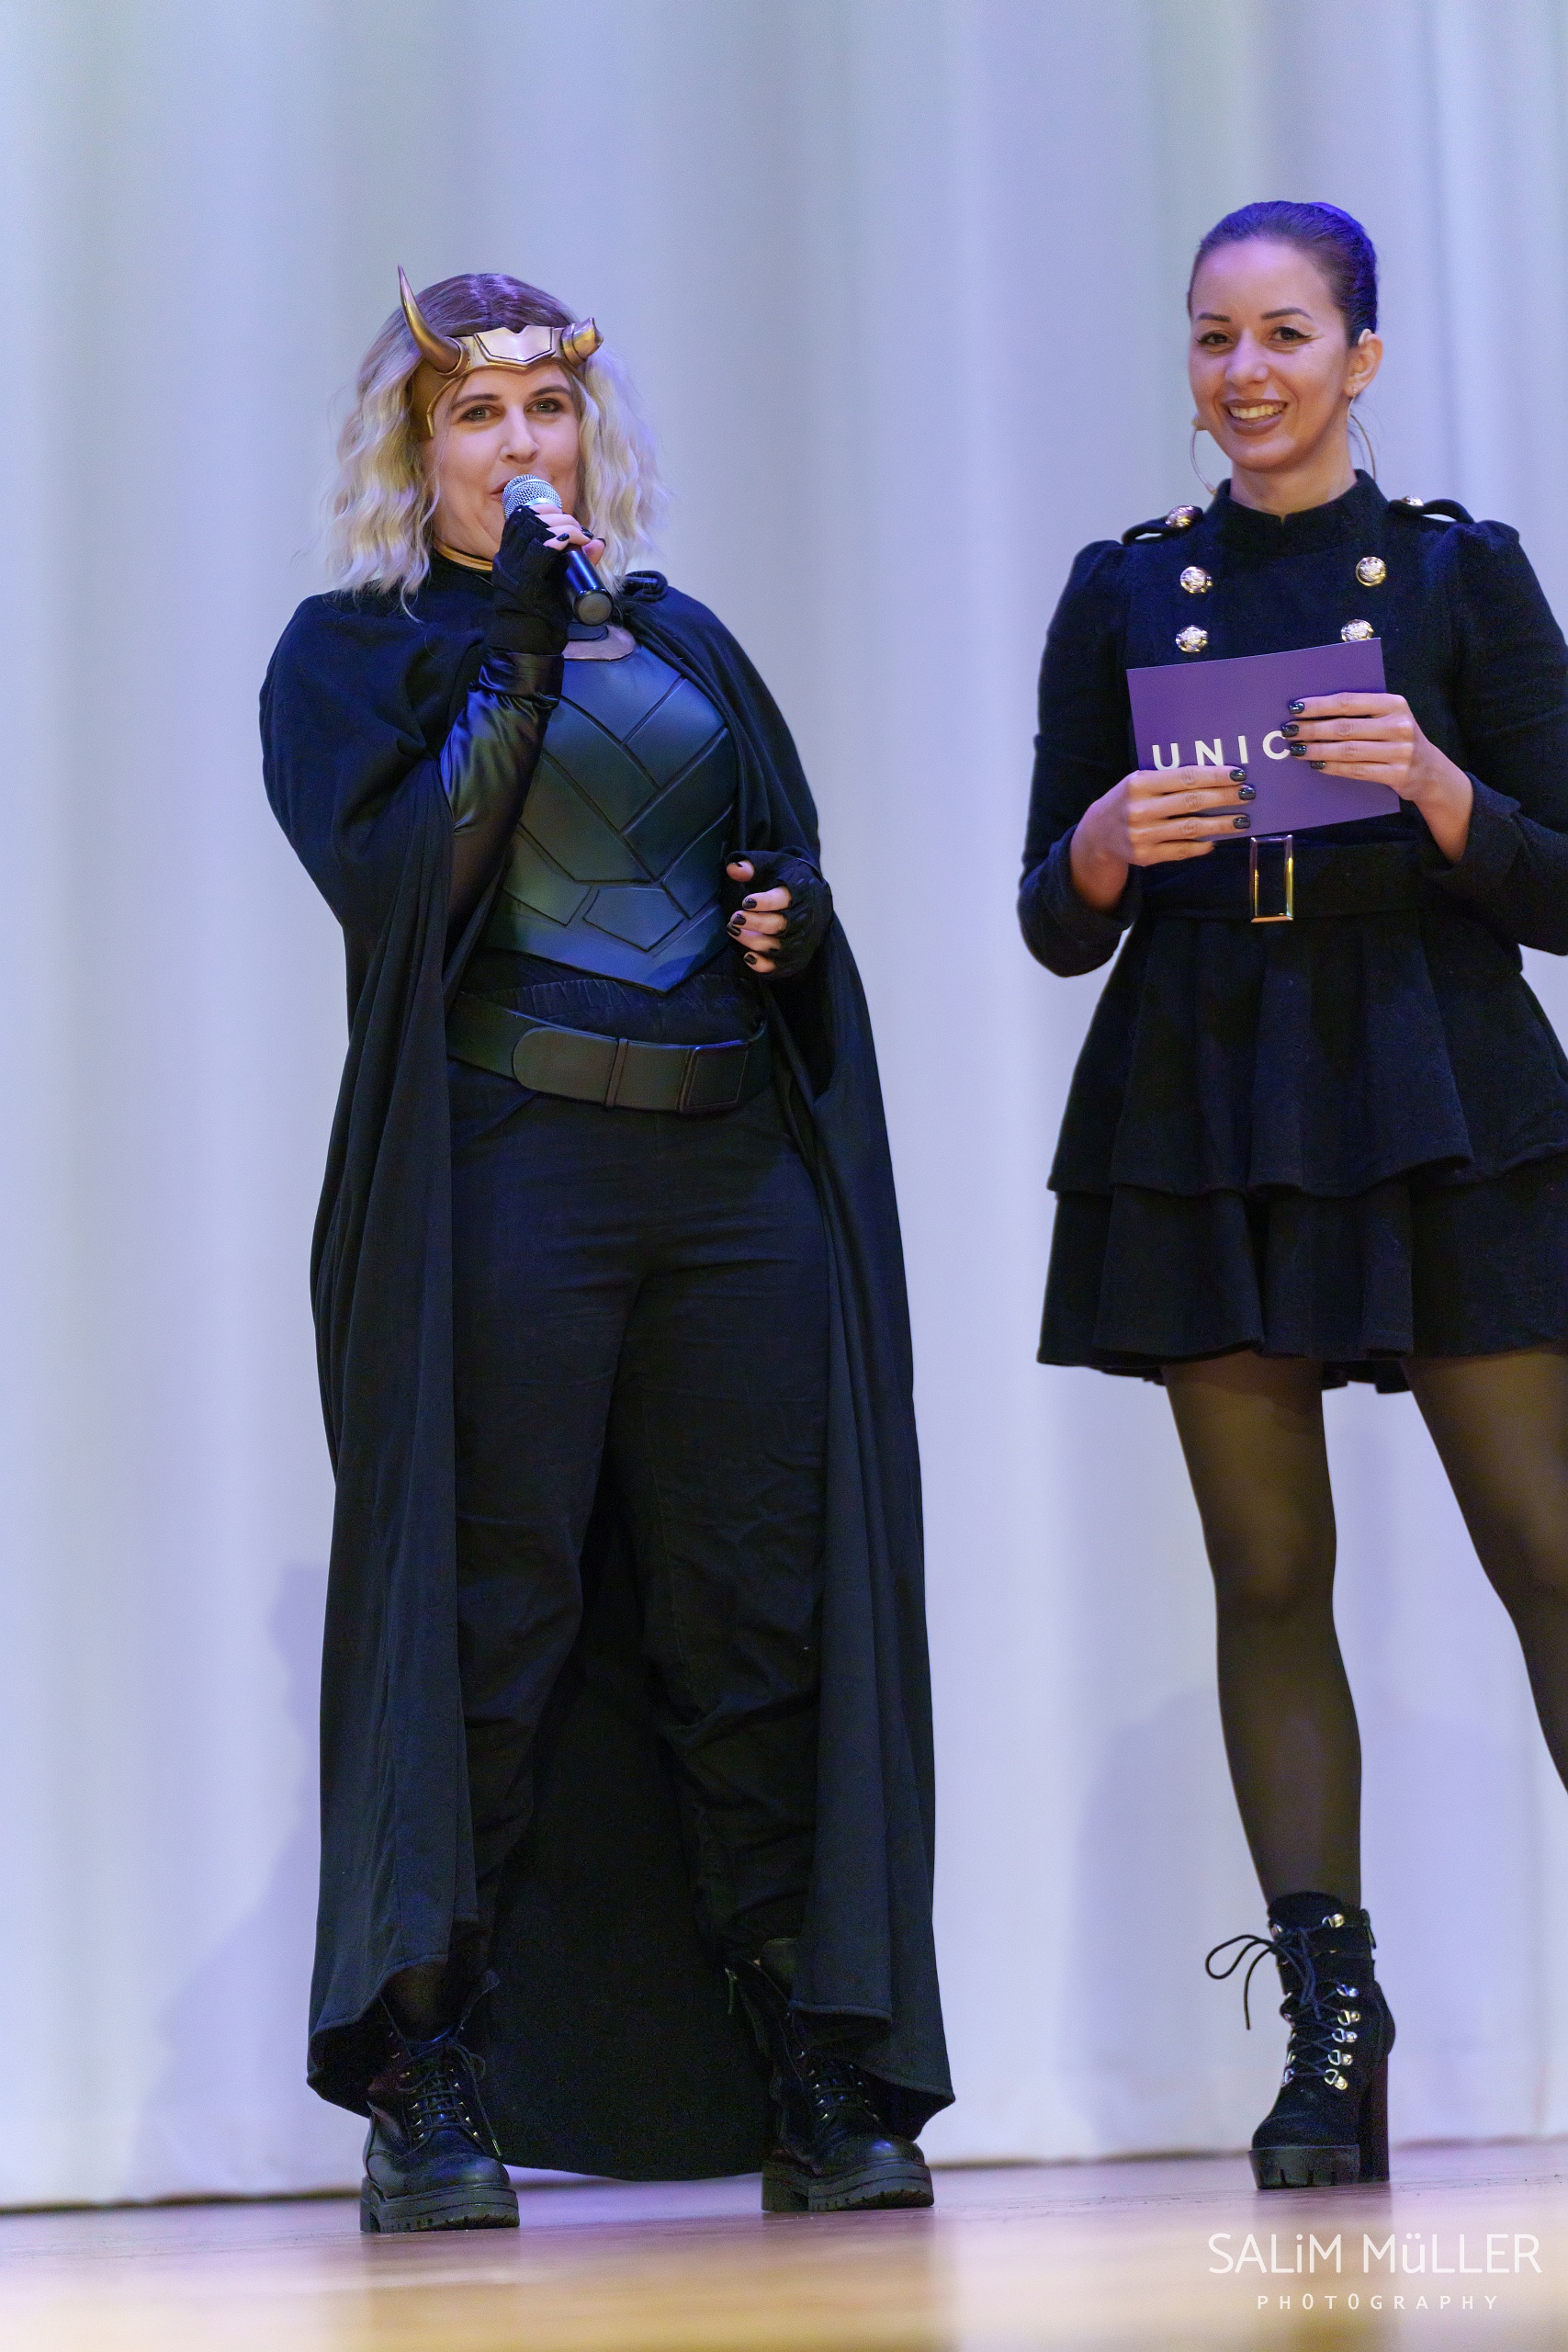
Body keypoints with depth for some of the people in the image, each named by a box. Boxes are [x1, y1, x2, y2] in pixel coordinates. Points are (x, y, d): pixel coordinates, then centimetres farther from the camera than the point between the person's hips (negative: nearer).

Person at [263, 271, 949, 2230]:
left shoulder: (683, 646, 20)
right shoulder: (353, 652, 7)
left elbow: (781, 874, 27)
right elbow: (395, 875, -9)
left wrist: (794, 919, 4)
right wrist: (518, 657, -15)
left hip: (737, 1173, 4)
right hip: (503, 1169, -4)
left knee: (759, 1621, 0)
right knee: (492, 1614, -7)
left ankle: (814, 2081, 3)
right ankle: (431, 2096, -3)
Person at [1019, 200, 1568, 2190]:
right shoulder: (1123, 592, 11)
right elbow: (1053, 924, 9)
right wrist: (1104, 849, -12)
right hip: (1204, 1113, 2)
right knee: (1267, 1569, -1)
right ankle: (1329, 2031, 2)